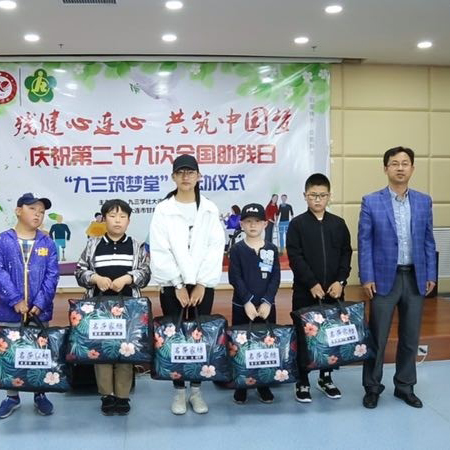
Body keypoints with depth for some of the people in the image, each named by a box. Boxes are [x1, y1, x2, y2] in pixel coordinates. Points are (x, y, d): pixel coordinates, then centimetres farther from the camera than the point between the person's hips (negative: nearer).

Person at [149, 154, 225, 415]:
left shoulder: (209, 209, 5)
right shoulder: (163, 210, 1)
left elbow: (215, 249, -1)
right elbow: (160, 252, -5)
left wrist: (201, 284, -8)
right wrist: (178, 285, -9)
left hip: (202, 285, 1)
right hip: (172, 285, -1)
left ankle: (196, 390, 18)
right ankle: (179, 390, 17)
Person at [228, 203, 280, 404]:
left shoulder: (271, 249, 5)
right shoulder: (236, 249, 0)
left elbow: (275, 278, 0)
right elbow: (235, 278, -7)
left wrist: (267, 301, -11)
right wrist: (247, 302, -15)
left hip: (266, 306, 2)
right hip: (242, 306, -1)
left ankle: (263, 385, 20)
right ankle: (240, 386, 16)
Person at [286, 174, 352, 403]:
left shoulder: (338, 223, 7)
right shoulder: (297, 224, -3)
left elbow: (346, 254, 6)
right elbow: (295, 257, -8)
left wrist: (340, 281, -7)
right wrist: (312, 283, -15)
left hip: (333, 291, 3)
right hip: (305, 291, -3)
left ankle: (326, 378, 26)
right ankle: (302, 382, 14)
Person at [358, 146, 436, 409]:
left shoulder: (424, 201, 6)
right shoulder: (371, 202, -3)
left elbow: (428, 241, 8)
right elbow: (364, 242, -4)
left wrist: (431, 275, 4)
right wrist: (367, 277, -9)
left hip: (415, 278, 3)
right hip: (384, 277, -3)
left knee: (411, 337, 11)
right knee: (377, 336, 4)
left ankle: (405, 386, 26)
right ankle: (373, 387, 19)